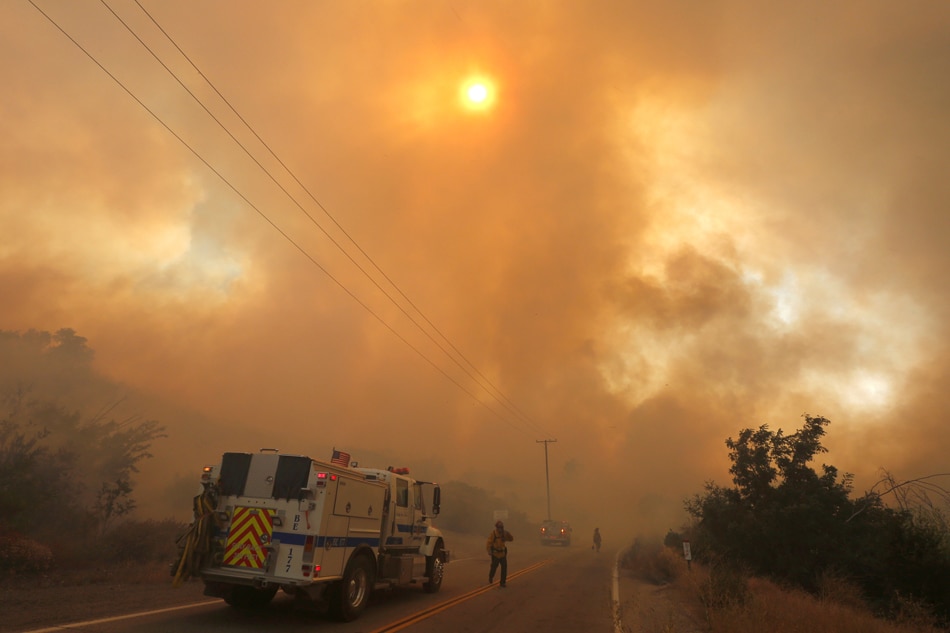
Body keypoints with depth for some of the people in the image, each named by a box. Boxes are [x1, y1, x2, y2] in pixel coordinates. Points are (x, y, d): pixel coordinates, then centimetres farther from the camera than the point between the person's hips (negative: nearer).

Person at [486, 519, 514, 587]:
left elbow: (511, 539, 2)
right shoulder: (493, 534, -17)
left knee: (504, 567, -5)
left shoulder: (504, 533, -2)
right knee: (494, 567, 11)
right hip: (495, 554, -4)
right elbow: (489, 543, -20)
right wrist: (489, 551, -32)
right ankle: (490, 578, 40)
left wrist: (508, 533, -15)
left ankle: (503, 582, 5)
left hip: (503, 553, 4)